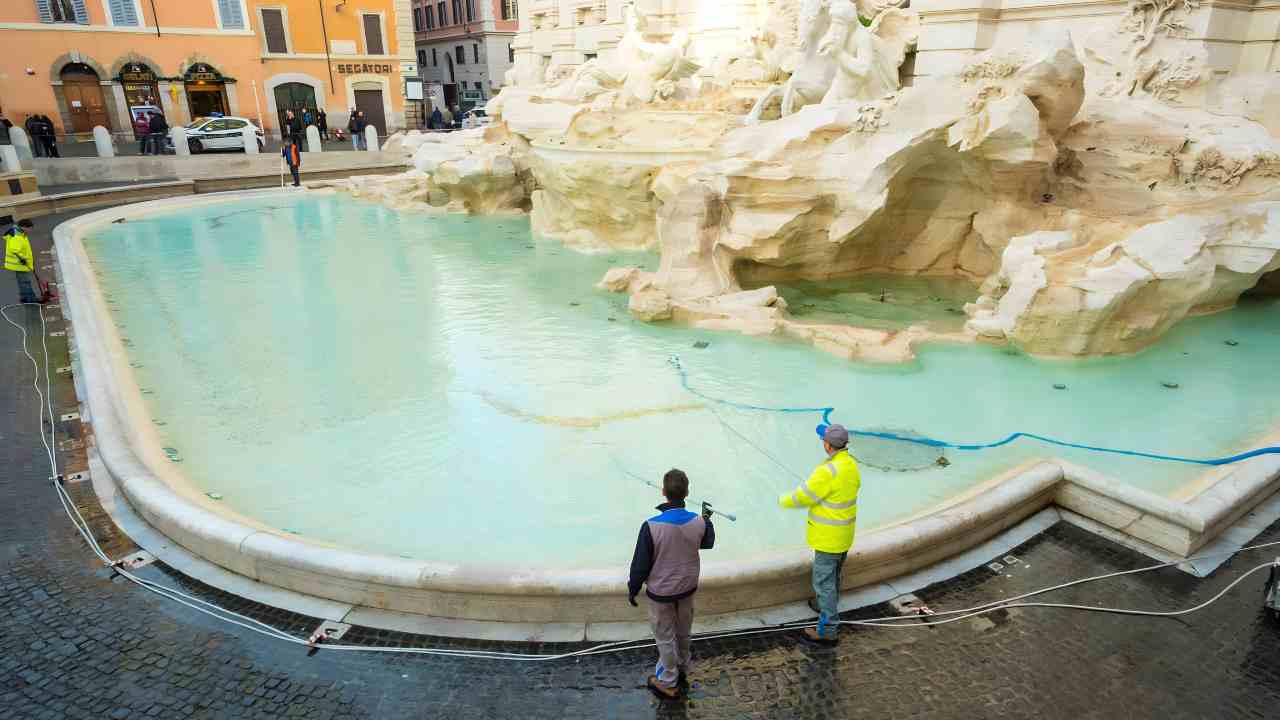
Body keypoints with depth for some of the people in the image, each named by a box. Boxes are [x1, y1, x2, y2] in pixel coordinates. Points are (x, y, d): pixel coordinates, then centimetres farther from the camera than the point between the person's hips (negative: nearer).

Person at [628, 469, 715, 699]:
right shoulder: (698, 522, -18)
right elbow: (708, 543, 7)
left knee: (665, 636, 16)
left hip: (661, 592, -4)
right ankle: (682, 668, 48)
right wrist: (707, 519, 23)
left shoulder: (651, 526, -29)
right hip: (687, 588, 4)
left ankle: (668, 683, 32)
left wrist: (632, 589, -1)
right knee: (683, 632, 26)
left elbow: (640, 564, -18)